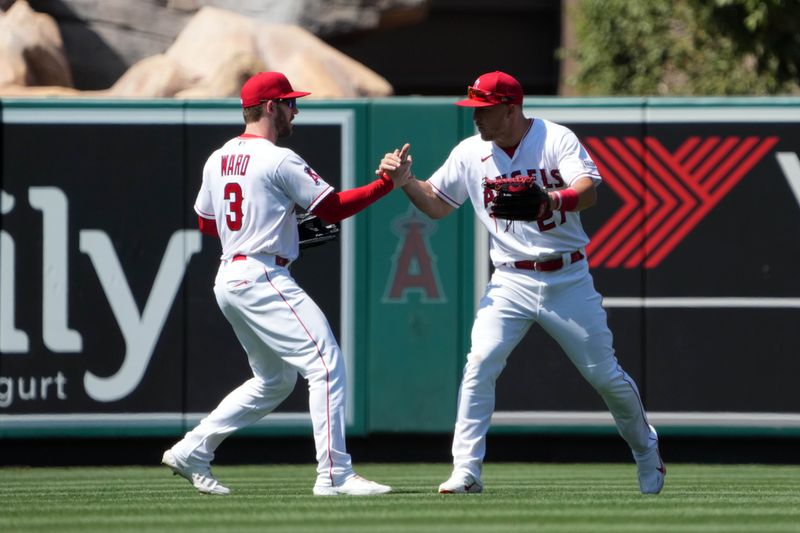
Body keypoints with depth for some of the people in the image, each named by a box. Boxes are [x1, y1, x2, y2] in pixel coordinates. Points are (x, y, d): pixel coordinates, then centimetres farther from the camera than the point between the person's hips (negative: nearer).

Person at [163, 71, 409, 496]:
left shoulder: (217, 160, 13)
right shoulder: (279, 161, -12)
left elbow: (206, 223, 22)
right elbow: (333, 208, -12)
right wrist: (387, 184, -5)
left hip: (228, 278, 9)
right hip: (263, 278, -9)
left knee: (273, 381, 20)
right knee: (325, 364, -11)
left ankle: (193, 450, 18)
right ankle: (334, 475, -18)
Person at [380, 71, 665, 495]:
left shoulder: (556, 140, -9)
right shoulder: (470, 153, 3)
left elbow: (588, 192, -23)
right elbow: (437, 205, 12)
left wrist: (553, 200, -44)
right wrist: (405, 180, -6)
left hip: (568, 280, -2)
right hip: (511, 282, 2)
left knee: (605, 375, 5)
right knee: (480, 362, -18)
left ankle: (646, 451, 30)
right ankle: (466, 471, -15)